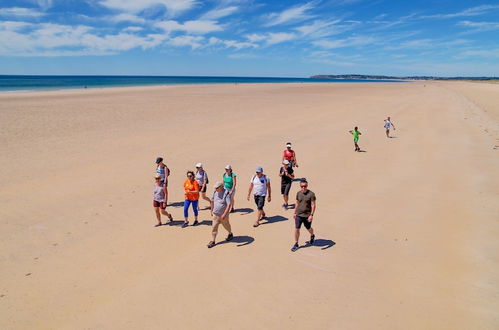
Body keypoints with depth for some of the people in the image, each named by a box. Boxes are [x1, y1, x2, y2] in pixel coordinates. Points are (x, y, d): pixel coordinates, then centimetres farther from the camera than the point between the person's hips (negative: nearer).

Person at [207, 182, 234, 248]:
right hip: (215, 214, 4)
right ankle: (213, 241, 9)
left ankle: (230, 234, 45)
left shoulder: (226, 194, -22)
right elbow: (212, 201, 13)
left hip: (223, 215, -4)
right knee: (214, 227, 2)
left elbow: (229, 205, -26)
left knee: (226, 225, 18)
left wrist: (224, 214, -31)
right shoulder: (215, 192, -2)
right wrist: (211, 211, 16)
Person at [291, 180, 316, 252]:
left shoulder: (311, 194, -13)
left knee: (308, 228, 15)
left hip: (307, 215, -3)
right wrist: (295, 213, 15)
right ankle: (296, 244, 10)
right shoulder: (298, 193, 1)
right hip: (298, 215, 3)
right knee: (296, 229, -2)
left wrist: (311, 215, -20)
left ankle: (312, 236, 48)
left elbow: (313, 205, -13)